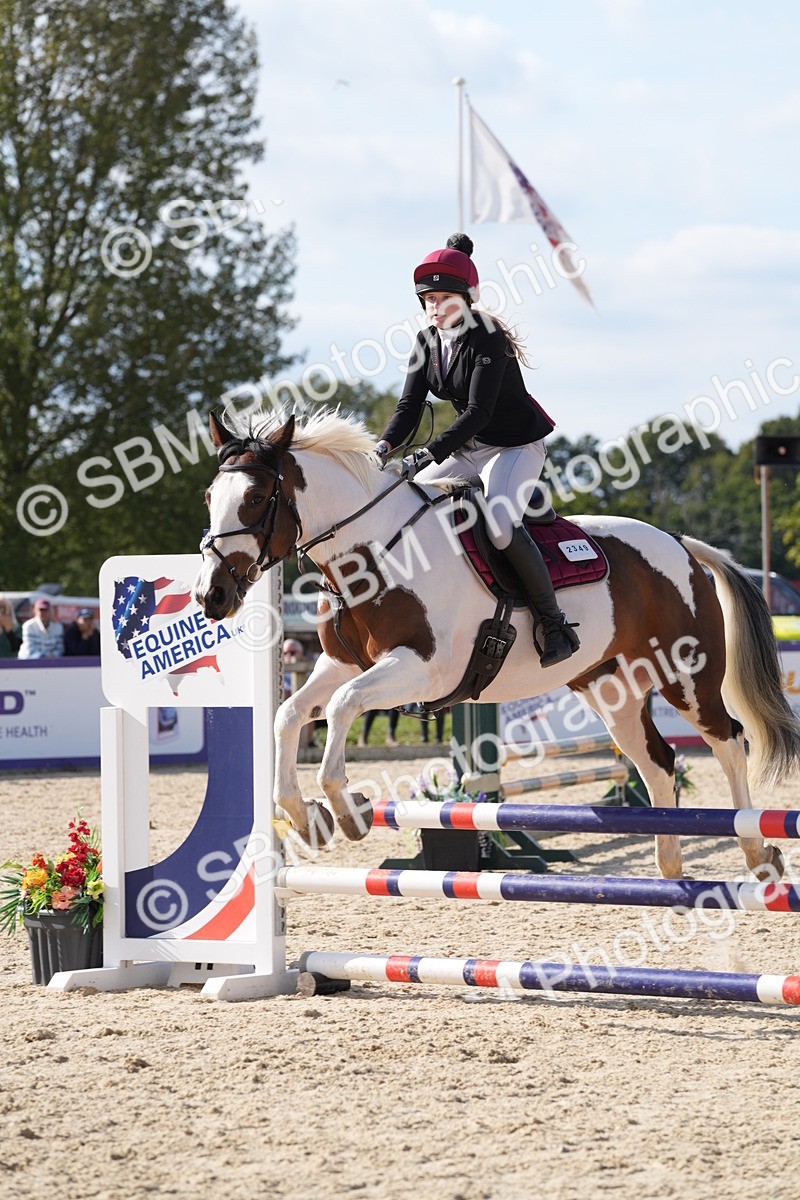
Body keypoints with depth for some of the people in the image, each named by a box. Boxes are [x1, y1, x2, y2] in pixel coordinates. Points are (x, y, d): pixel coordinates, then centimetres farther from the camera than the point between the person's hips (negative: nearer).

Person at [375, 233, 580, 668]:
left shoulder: (488, 341, -21)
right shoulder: (427, 342, 1)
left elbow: (478, 411, -29)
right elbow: (410, 405, -4)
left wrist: (430, 453, -39)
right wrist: (385, 445, -25)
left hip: (517, 445, -8)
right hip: (469, 449, 8)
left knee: (500, 523, -32)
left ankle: (554, 625, -21)